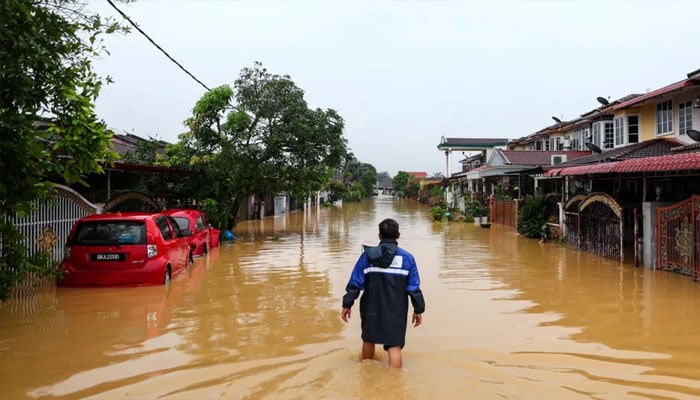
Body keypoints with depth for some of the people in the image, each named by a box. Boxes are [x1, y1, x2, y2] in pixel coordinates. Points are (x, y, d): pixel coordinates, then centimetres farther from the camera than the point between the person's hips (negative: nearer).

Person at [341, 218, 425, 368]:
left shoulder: (367, 255, -4)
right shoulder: (407, 258, -2)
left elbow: (355, 283, -4)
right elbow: (414, 287, 0)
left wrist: (347, 304, 2)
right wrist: (418, 309, 7)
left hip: (371, 308, 2)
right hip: (396, 311, -1)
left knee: (368, 339, 22)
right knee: (394, 346, 1)